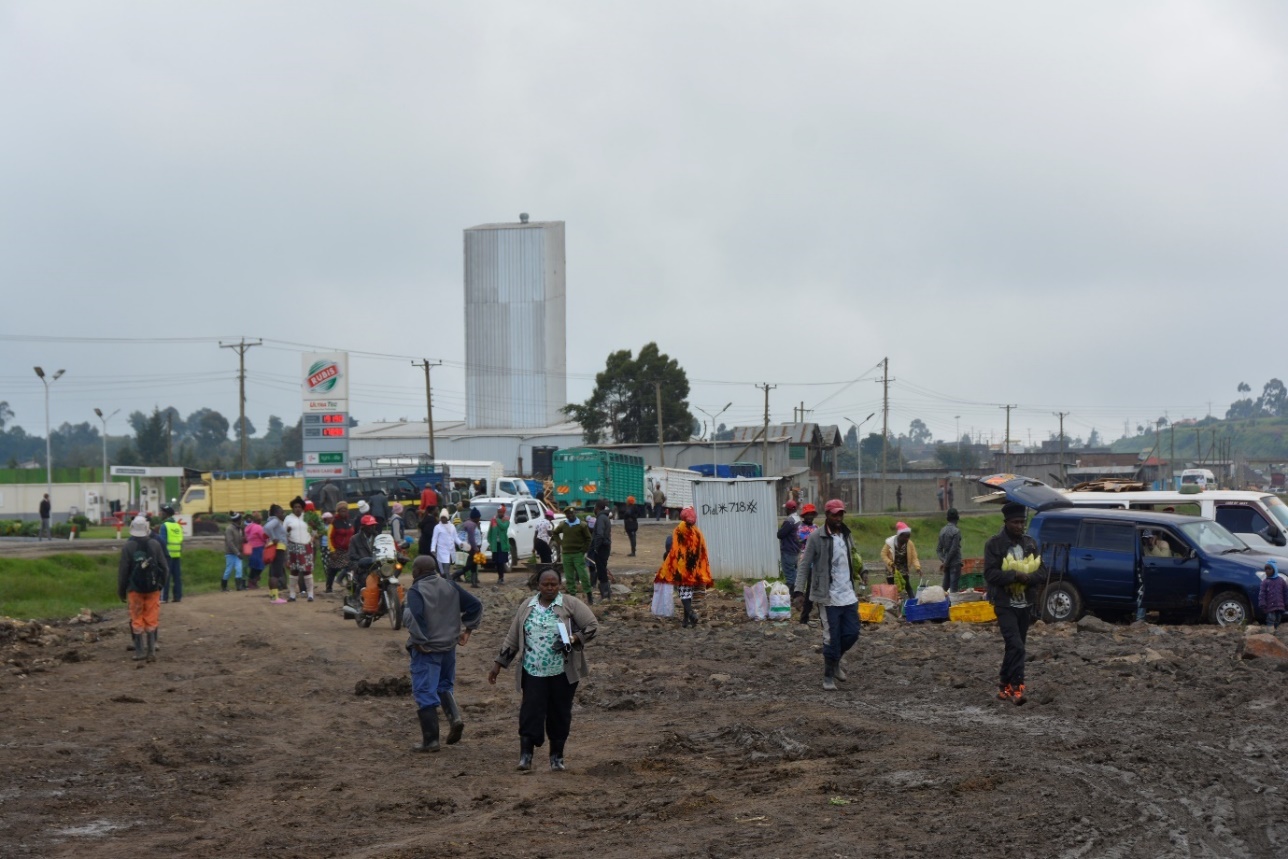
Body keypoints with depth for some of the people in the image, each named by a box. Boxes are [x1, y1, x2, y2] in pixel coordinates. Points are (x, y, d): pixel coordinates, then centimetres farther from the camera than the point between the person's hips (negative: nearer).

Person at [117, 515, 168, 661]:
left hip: (135, 589, -1)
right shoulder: (155, 545, -4)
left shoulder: (127, 547, -9)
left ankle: (139, 651, 10)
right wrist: (162, 583, 16)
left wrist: (121, 591, 4)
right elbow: (164, 567, 0)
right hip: (153, 588, 1)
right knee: (151, 620, 7)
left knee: (137, 620, 8)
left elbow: (123, 571, -6)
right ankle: (152, 651, 3)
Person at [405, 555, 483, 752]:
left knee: (424, 693, 1)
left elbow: (413, 616, -30)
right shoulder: (450, 586, 6)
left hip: (426, 649, -6)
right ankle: (454, 717, 1)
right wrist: (468, 629, 10)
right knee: (445, 685, 25)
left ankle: (430, 740, 2)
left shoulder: (416, 591, -13)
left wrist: (419, 640, -19)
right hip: (449, 646, 6)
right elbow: (475, 605, 5)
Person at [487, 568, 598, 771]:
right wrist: (498, 665, 11)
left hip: (563, 672, -1)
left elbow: (592, 626, -4)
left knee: (559, 714, 5)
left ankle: (557, 756, 17)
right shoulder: (527, 607, 9)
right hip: (533, 671, 1)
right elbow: (512, 638, 13)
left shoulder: (570, 604, -1)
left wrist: (572, 639, -19)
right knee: (531, 712, -8)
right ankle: (525, 756, -7)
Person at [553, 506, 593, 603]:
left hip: (578, 554, -3)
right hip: (566, 554, 3)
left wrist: (583, 550, -5)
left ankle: (589, 594, 0)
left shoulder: (582, 525, -3)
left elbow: (588, 539, 2)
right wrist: (560, 543, 10)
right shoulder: (563, 525, 6)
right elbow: (555, 533, 22)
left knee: (583, 575, -7)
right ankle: (572, 595, 11)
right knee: (569, 577, 5)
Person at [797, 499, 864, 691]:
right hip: (829, 596, -6)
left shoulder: (847, 536, 10)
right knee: (832, 637, -2)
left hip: (848, 595, 6)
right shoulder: (816, 537, -8)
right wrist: (800, 591, -14)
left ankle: (835, 662, 31)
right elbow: (804, 565, -8)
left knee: (852, 633, 6)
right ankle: (829, 676, 12)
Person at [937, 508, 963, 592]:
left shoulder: (943, 530, 9)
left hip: (947, 563, 7)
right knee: (953, 587, -7)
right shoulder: (956, 531, -13)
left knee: (946, 586, 11)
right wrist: (946, 562, -8)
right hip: (955, 563, -7)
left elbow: (938, 549, 8)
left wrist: (943, 560, 0)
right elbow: (954, 549, -16)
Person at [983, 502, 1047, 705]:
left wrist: (1028, 577, -15)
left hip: (1025, 603, 5)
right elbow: (990, 573, -13)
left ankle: (1004, 685, 23)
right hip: (1005, 604, -5)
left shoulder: (1030, 543, 9)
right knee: (1016, 646, -16)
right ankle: (1017, 687, -16)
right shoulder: (995, 543, -6)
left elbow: (1042, 572, 6)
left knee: (1015, 647, 11)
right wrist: (1015, 576, -23)